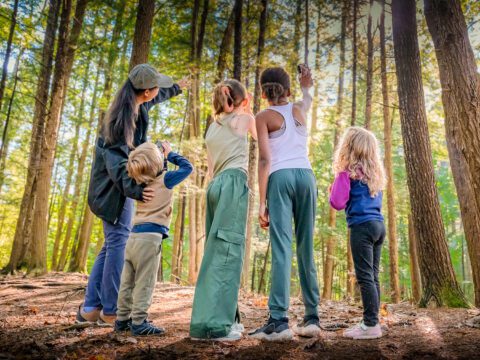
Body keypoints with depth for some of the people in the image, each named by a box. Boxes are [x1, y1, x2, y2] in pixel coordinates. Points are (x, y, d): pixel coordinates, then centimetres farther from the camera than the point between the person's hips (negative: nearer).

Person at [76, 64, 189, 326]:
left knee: (112, 245, 9)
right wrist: (132, 188, -45)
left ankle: (90, 308, 14)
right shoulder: (123, 115, -22)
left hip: (120, 183, 10)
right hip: (115, 186, -10)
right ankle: (110, 312, 0)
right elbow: (115, 159, -30)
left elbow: (155, 97, 32)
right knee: (119, 243, -8)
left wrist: (176, 89, 48)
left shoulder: (138, 104, 7)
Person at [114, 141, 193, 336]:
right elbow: (187, 167, 6)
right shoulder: (165, 179, -5)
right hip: (150, 237, -7)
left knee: (127, 282, 13)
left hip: (134, 236, 7)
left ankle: (122, 319, 21)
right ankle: (139, 323, 1)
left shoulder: (140, 182, 13)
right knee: (144, 283, -2)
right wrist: (170, 154, 17)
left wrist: (161, 155, 25)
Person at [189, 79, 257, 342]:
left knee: (215, 251, 7)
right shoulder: (244, 118, 10)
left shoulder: (212, 128, 26)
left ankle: (207, 320, 9)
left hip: (215, 185, 7)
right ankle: (215, 323, -18)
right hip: (233, 183, -7)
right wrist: (250, 114, 33)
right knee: (227, 250, -13)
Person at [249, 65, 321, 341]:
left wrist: (262, 201, -8)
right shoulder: (300, 109, 17)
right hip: (305, 175, 4)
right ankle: (312, 317, 11)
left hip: (280, 177, -4)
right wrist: (306, 85, 66)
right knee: (306, 248, 7)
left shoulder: (263, 117, 5)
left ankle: (279, 320, -15)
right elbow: (308, 99, 45)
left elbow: (265, 160, -6)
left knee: (282, 248, -11)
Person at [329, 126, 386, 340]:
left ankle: (371, 325, -4)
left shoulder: (347, 172, -7)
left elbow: (338, 203, -10)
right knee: (373, 277, 11)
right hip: (378, 225, 8)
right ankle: (371, 322, 17)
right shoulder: (375, 173, 15)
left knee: (364, 277, -5)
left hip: (361, 226, -8)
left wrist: (337, 182, 7)